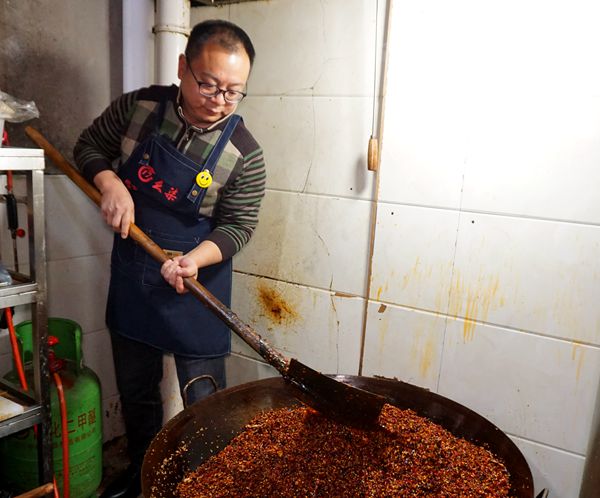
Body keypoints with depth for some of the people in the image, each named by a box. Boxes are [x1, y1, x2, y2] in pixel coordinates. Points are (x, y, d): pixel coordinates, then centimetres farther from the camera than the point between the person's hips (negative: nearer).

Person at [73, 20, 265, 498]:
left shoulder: (244, 154, -16)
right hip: (131, 280, 4)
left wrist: (193, 259, -30)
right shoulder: (138, 107, -7)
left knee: (203, 402, 6)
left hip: (197, 284, -4)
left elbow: (237, 225, -13)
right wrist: (110, 183, -14)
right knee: (135, 389, 22)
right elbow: (89, 146, 7)